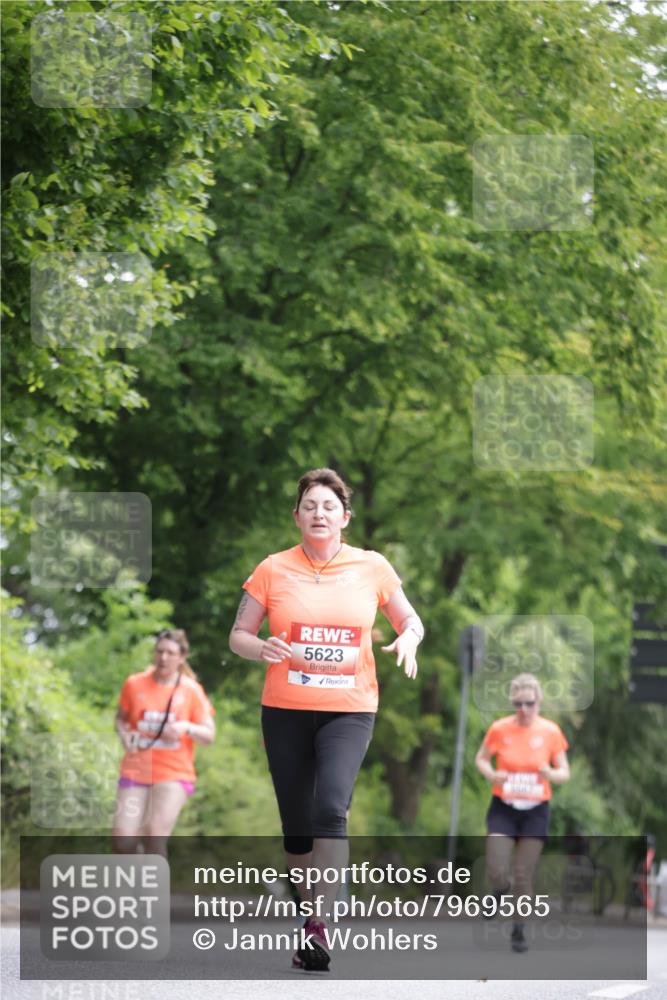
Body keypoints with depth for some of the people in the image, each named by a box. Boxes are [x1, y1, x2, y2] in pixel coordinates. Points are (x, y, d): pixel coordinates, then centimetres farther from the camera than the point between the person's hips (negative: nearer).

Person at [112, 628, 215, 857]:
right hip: (135, 770, 2)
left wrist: (186, 727, -19)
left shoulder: (191, 691, -1)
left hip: (174, 774, -2)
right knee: (122, 840, -8)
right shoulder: (134, 684, 2)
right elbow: (121, 718, 16)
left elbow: (209, 734, 1)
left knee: (156, 836, -18)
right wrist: (124, 735, -6)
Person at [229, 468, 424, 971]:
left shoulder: (372, 567, 2)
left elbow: (410, 618, 15)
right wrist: (263, 648, -16)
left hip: (350, 708, -2)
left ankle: (319, 926, -22)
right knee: (296, 821, 5)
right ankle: (311, 915, 23)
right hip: (285, 709, 2)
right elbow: (238, 636, 6)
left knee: (331, 807, -22)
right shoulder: (273, 569, 2)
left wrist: (408, 639, -9)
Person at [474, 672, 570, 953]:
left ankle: (518, 931, 18)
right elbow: (481, 758, 9)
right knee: (497, 872, -11)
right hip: (503, 810, 0)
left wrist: (552, 774, -21)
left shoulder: (551, 731, -5)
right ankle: (500, 893, 27)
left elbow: (564, 772, 3)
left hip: (535, 812, 0)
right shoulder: (499, 729, -7)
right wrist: (491, 774, -13)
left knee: (524, 876, 1)